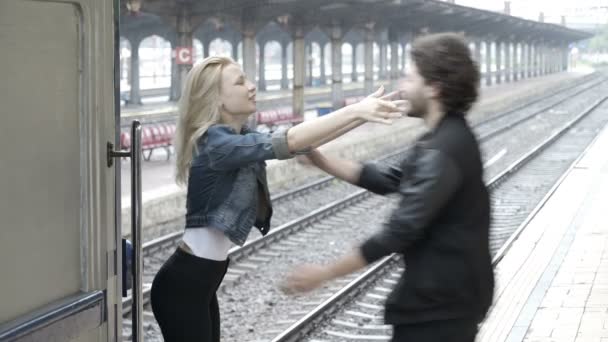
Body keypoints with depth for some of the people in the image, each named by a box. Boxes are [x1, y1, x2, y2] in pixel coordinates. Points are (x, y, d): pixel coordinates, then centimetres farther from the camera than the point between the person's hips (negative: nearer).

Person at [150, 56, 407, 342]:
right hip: (183, 284, -9)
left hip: (200, 280, 9)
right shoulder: (216, 144, -20)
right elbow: (289, 142, -30)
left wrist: (362, 114, -12)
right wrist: (355, 111, -32)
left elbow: (301, 142, -1)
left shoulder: (240, 139, 8)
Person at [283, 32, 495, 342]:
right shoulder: (445, 139, 11)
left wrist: (324, 273, -21)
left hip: (441, 299, -10)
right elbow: (390, 179, 17)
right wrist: (320, 160, 9)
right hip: (442, 291, 10)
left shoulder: (443, 150, -23)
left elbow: (401, 229, -26)